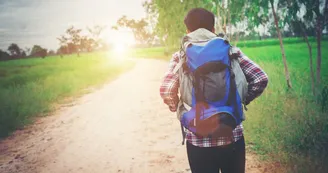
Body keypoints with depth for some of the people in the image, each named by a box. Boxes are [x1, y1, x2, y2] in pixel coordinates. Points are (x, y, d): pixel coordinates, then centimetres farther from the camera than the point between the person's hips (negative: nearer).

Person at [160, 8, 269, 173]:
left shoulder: (180, 56, -2)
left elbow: (166, 90, -16)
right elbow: (260, 79, -7)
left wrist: (178, 109, 3)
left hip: (198, 140, -1)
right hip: (233, 136, 1)